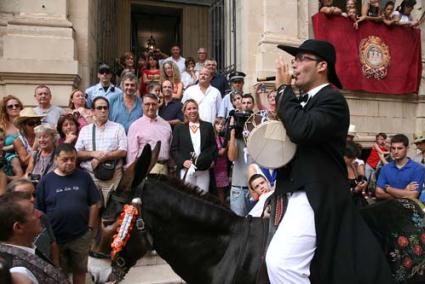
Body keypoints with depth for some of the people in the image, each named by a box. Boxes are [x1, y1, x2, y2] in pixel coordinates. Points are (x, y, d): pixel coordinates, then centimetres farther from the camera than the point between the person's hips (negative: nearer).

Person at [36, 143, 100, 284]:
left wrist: (90, 227, -3)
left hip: (81, 236, 1)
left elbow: (94, 204, 0)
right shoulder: (46, 180, -5)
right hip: (55, 237, 0)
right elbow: (39, 211, -3)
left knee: (80, 270, 16)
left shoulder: (84, 177, -3)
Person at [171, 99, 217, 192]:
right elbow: (174, 149, 4)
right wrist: (182, 161, -11)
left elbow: (213, 146, 13)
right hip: (186, 170, -1)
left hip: (204, 170, 1)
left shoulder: (207, 126, 12)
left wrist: (211, 160, -2)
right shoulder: (179, 128, 8)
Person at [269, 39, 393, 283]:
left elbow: (301, 130, -29)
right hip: (300, 194, 10)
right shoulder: (306, 100, 16)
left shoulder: (332, 99, -12)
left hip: (316, 197, -9)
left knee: (281, 262, -19)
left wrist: (283, 89, -16)